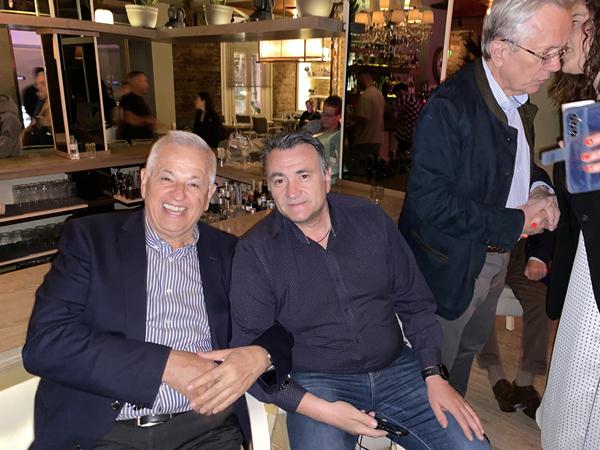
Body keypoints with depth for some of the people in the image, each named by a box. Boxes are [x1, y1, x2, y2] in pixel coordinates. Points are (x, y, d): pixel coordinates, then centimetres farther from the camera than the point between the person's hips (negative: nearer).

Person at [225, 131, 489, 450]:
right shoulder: (255, 252, -9)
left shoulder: (371, 219, 1)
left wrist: (435, 376, -3)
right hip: (316, 385, -3)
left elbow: (415, 303, 7)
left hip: (397, 369, 3)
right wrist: (322, 411, -17)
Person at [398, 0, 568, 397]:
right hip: (451, 267, -8)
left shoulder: (520, 100, 2)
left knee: (470, 349, 26)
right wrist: (515, 222, -22)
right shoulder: (450, 106, -24)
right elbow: (429, 201, -29)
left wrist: (540, 189, -6)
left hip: (496, 257, 9)